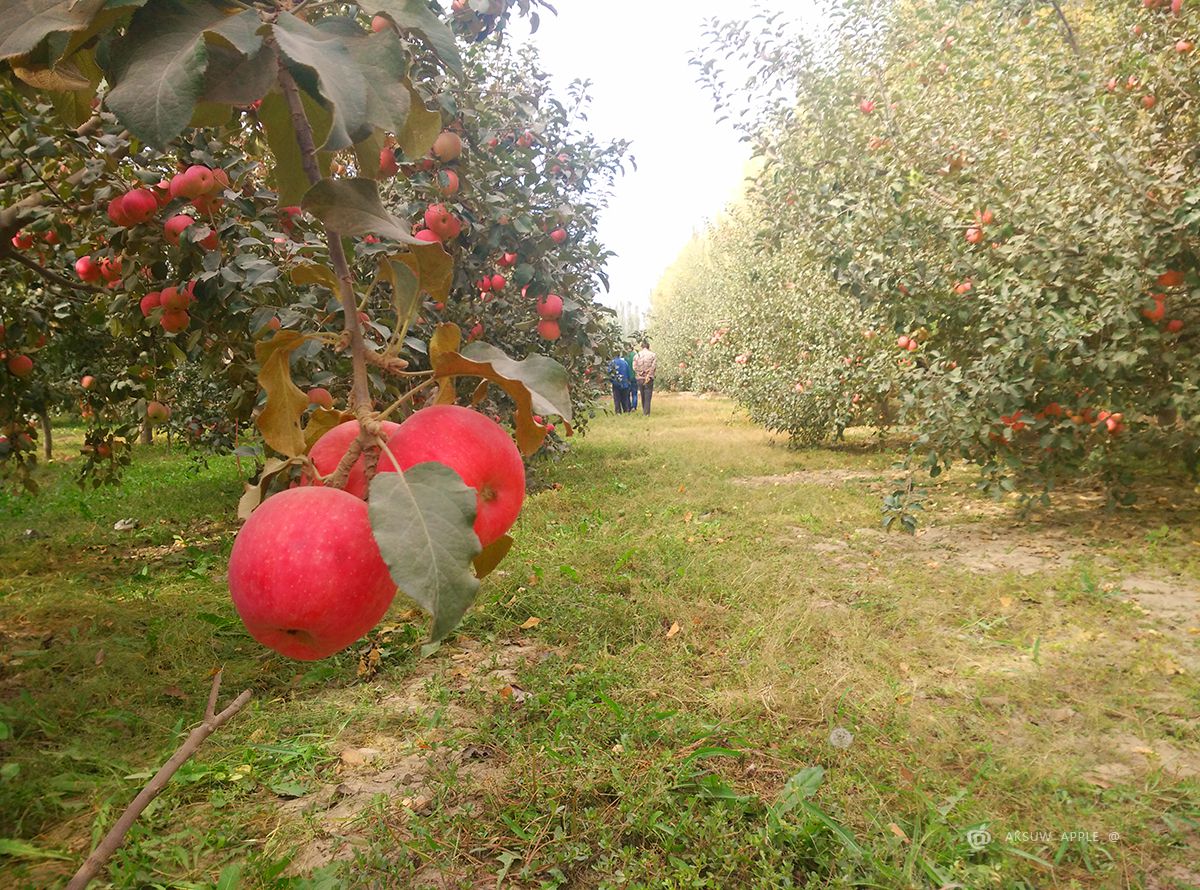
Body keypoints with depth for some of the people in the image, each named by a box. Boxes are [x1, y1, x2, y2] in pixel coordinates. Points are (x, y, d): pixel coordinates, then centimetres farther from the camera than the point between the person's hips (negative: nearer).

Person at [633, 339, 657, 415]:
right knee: (648, 396, 0)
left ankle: (644, 411, 22)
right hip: (649, 378, -3)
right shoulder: (653, 355, -2)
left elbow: (634, 368, -1)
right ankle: (646, 413, -4)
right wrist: (649, 375, -2)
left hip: (639, 378, 3)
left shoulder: (636, 356, 3)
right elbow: (654, 367, -7)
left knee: (643, 396, 15)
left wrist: (639, 375, 4)